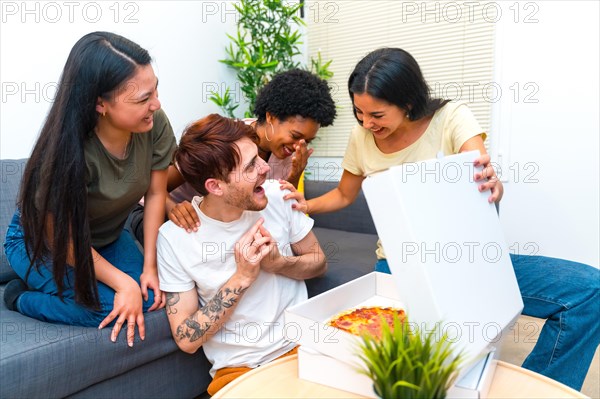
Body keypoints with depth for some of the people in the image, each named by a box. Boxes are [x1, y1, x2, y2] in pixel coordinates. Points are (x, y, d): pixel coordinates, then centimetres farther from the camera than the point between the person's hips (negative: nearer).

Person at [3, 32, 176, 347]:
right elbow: (63, 239, -24)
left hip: (109, 236, 5)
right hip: (42, 241, -5)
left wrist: (149, 267, -15)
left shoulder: (155, 125, -24)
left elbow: (155, 194, -14)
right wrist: (123, 282, -27)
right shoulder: (66, 153, -36)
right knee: (109, 307, -23)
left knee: (149, 297, -12)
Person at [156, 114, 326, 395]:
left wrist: (277, 263, -14)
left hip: (303, 343, 3)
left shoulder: (277, 195, -6)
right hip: (238, 368, -2)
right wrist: (242, 277, -19)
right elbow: (186, 340, -9)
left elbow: (319, 263, 7)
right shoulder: (174, 238, -12)